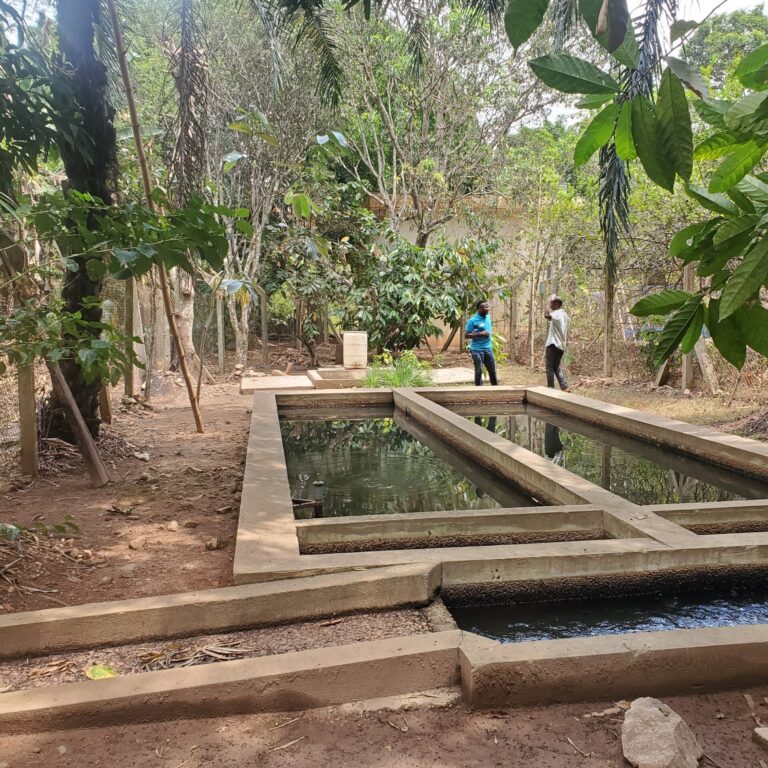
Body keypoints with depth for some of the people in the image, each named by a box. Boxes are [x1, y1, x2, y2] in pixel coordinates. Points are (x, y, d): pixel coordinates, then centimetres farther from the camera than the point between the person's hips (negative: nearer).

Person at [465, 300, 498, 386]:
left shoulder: (488, 317, 8)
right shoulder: (473, 320, -13)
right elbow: (466, 335, -14)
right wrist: (479, 334, -21)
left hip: (488, 348, 6)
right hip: (477, 350, -6)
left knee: (492, 371, 11)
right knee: (478, 371, 2)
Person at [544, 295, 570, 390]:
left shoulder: (557, 313, -14)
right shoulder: (565, 315, 17)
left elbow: (546, 315, -32)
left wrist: (550, 301, -22)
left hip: (553, 344, -9)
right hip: (561, 345, 9)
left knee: (550, 367, -2)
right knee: (557, 367, 14)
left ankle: (550, 388, -1)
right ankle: (565, 388, 7)